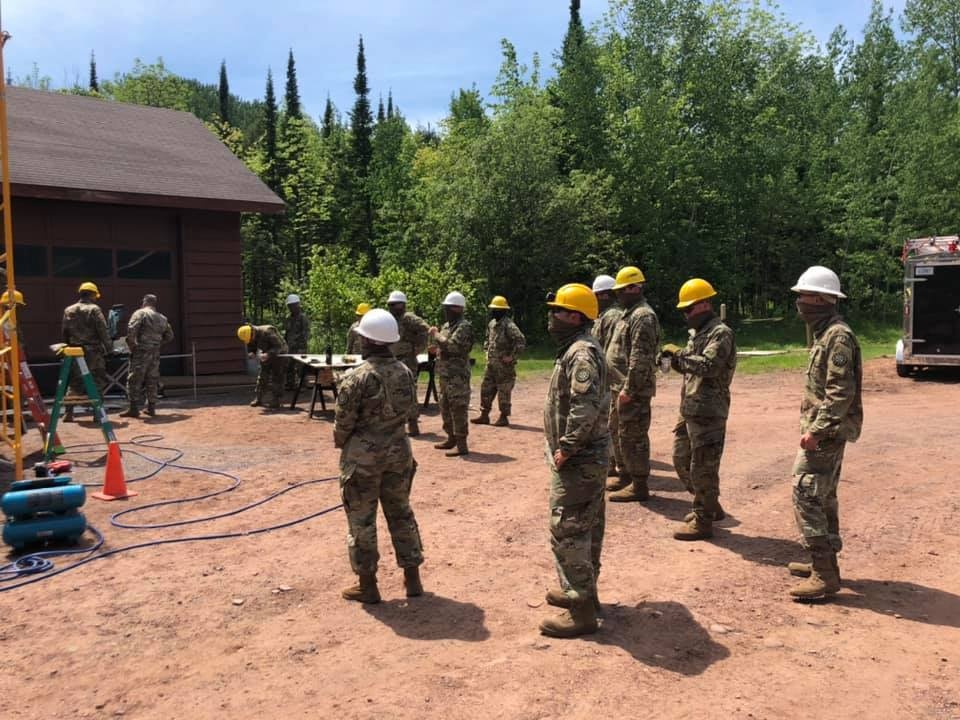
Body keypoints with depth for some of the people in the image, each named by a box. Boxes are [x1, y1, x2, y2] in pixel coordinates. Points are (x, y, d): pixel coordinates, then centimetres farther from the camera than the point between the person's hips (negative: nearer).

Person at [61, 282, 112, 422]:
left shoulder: (68, 310, 10)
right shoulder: (94, 309, -8)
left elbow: (65, 333, 13)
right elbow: (103, 332, -12)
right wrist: (109, 349, -8)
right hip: (93, 351, -5)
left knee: (75, 383, 12)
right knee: (98, 382, 4)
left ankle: (68, 413, 10)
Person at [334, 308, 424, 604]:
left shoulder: (357, 377, -18)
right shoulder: (405, 372, -1)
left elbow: (343, 422, -13)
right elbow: (410, 410, 6)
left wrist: (341, 444, 7)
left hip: (363, 455, -5)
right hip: (398, 450, 6)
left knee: (361, 520, 8)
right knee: (401, 513, 17)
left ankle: (367, 584, 18)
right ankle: (412, 578, 23)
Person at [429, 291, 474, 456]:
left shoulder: (464, 326, -13)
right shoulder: (447, 325, 17)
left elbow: (452, 345, -25)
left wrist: (436, 335, -13)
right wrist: (436, 349, 6)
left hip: (458, 375, -10)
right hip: (445, 374, 10)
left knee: (458, 408, -8)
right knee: (445, 407, 17)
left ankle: (461, 444, -5)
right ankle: (451, 438, 29)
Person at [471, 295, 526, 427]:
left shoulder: (508, 325, -16)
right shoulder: (491, 323, 11)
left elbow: (521, 341, -24)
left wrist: (512, 356, -21)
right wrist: (487, 351, 16)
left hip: (504, 365, -8)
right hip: (491, 363, 8)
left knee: (503, 392, -1)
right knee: (486, 389, 10)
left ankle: (504, 417, 9)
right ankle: (484, 415, 18)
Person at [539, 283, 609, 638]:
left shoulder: (582, 353, -20)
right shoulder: (578, 348, 14)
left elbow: (586, 408, -30)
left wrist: (565, 449, -23)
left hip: (577, 461, -11)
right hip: (589, 458, 11)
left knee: (567, 532, -5)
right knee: (586, 528, 19)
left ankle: (581, 611, 3)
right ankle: (583, 591, 33)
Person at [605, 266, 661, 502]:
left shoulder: (643, 316, -16)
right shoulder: (629, 313, 17)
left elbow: (640, 358, -23)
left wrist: (628, 389, -23)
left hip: (633, 391, -11)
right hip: (621, 387, 11)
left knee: (632, 437, -4)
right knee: (619, 432, 19)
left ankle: (639, 486, 5)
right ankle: (626, 476, 32)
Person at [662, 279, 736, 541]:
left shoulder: (721, 333, -13)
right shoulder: (697, 333, 16)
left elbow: (708, 366, -26)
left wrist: (679, 353, -19)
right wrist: (675, 359, 3)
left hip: (708, 413, -10)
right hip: (689, 410, 10)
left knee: (702, 468, -2)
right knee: (681, 460, 17)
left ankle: (703, 521, 10)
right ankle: (709, 507, 33)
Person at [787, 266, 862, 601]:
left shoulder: (837, 336, -18)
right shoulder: (825, 334, 14)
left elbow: (841, 392, -24)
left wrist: (816, 431, -24)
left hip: (826, 433, -11)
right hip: (825, 432, 11)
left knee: (805, 495, -10)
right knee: (823, 496, 16)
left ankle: (825, 573, -6)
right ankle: (825, 562, 27)